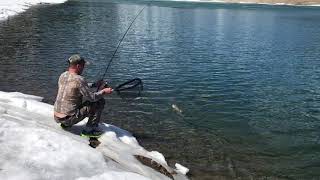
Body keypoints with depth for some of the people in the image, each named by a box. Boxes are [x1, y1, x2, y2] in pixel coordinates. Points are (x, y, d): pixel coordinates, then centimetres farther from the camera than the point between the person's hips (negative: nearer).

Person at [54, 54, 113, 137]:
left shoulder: (63, 75, 6)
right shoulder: (78, 79, -19)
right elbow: (92, 97, -15)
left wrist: (94, 84, 17)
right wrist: (104, 91, 1)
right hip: (69, 118, -8)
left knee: (82, 99, 32)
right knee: (100, 101, -4)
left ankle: (66, 124, 22)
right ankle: (89, 129, 1)